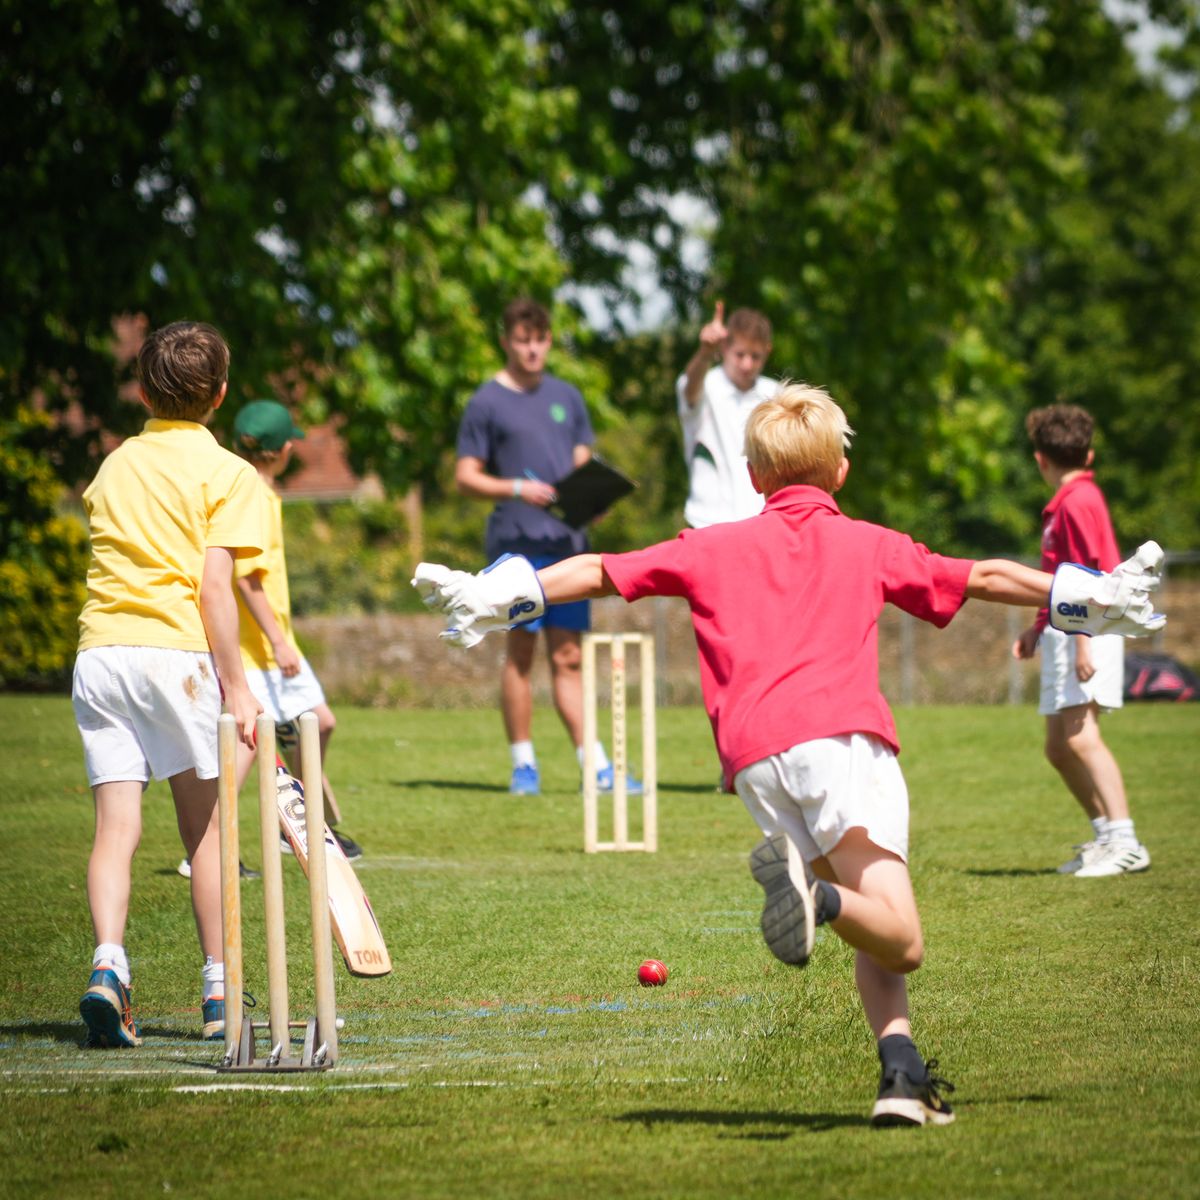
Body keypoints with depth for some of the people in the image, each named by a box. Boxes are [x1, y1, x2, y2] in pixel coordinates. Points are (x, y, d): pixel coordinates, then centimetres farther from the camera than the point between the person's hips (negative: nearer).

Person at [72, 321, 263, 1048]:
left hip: (99, 652, 3)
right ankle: (220, 995, 13)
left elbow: (107, 562, 16)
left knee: (116, 828, 0)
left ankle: (108, 966, -21)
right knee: (206, 828, 8)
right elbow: (214, 588, -8)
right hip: (176, 652, -3)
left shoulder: (115, 466, 17)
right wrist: (235, 686, -7)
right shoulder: (226, 474, 0)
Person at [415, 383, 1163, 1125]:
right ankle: (815, 891, -41)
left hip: (755, 761, 2)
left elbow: (601, 572, 23)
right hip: (841, 736, -2)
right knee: (899, 940, -13)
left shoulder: (714, 548, 24)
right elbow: (984, 579, 31)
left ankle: (903, 1072, -11)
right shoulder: (869, 546, 23)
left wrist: (494, 597, 32)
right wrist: (1085, 597, 43)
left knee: (879, 940, 9)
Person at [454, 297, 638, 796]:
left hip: (567, 541, 4)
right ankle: (523, 764, 4)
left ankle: (595, 765, 0)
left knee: (567, 657, 3)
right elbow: (465, 476, 1)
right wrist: (516, 489, -15)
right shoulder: (487, 403, 3)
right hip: (516, 543, -4)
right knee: (521, 649, -3)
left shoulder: (566, 397, 17)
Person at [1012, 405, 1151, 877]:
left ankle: (1124, 842, -27)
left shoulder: (1078, 501, -11)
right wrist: (1038, 628, 29)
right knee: (1058, 747, 12)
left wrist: (1082, 642, -23)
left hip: (1085, 632, -10)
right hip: (1063, 633, 10)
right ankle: (1105, 834, 20)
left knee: (1079, 735, -21)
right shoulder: (1063, 504, 19)